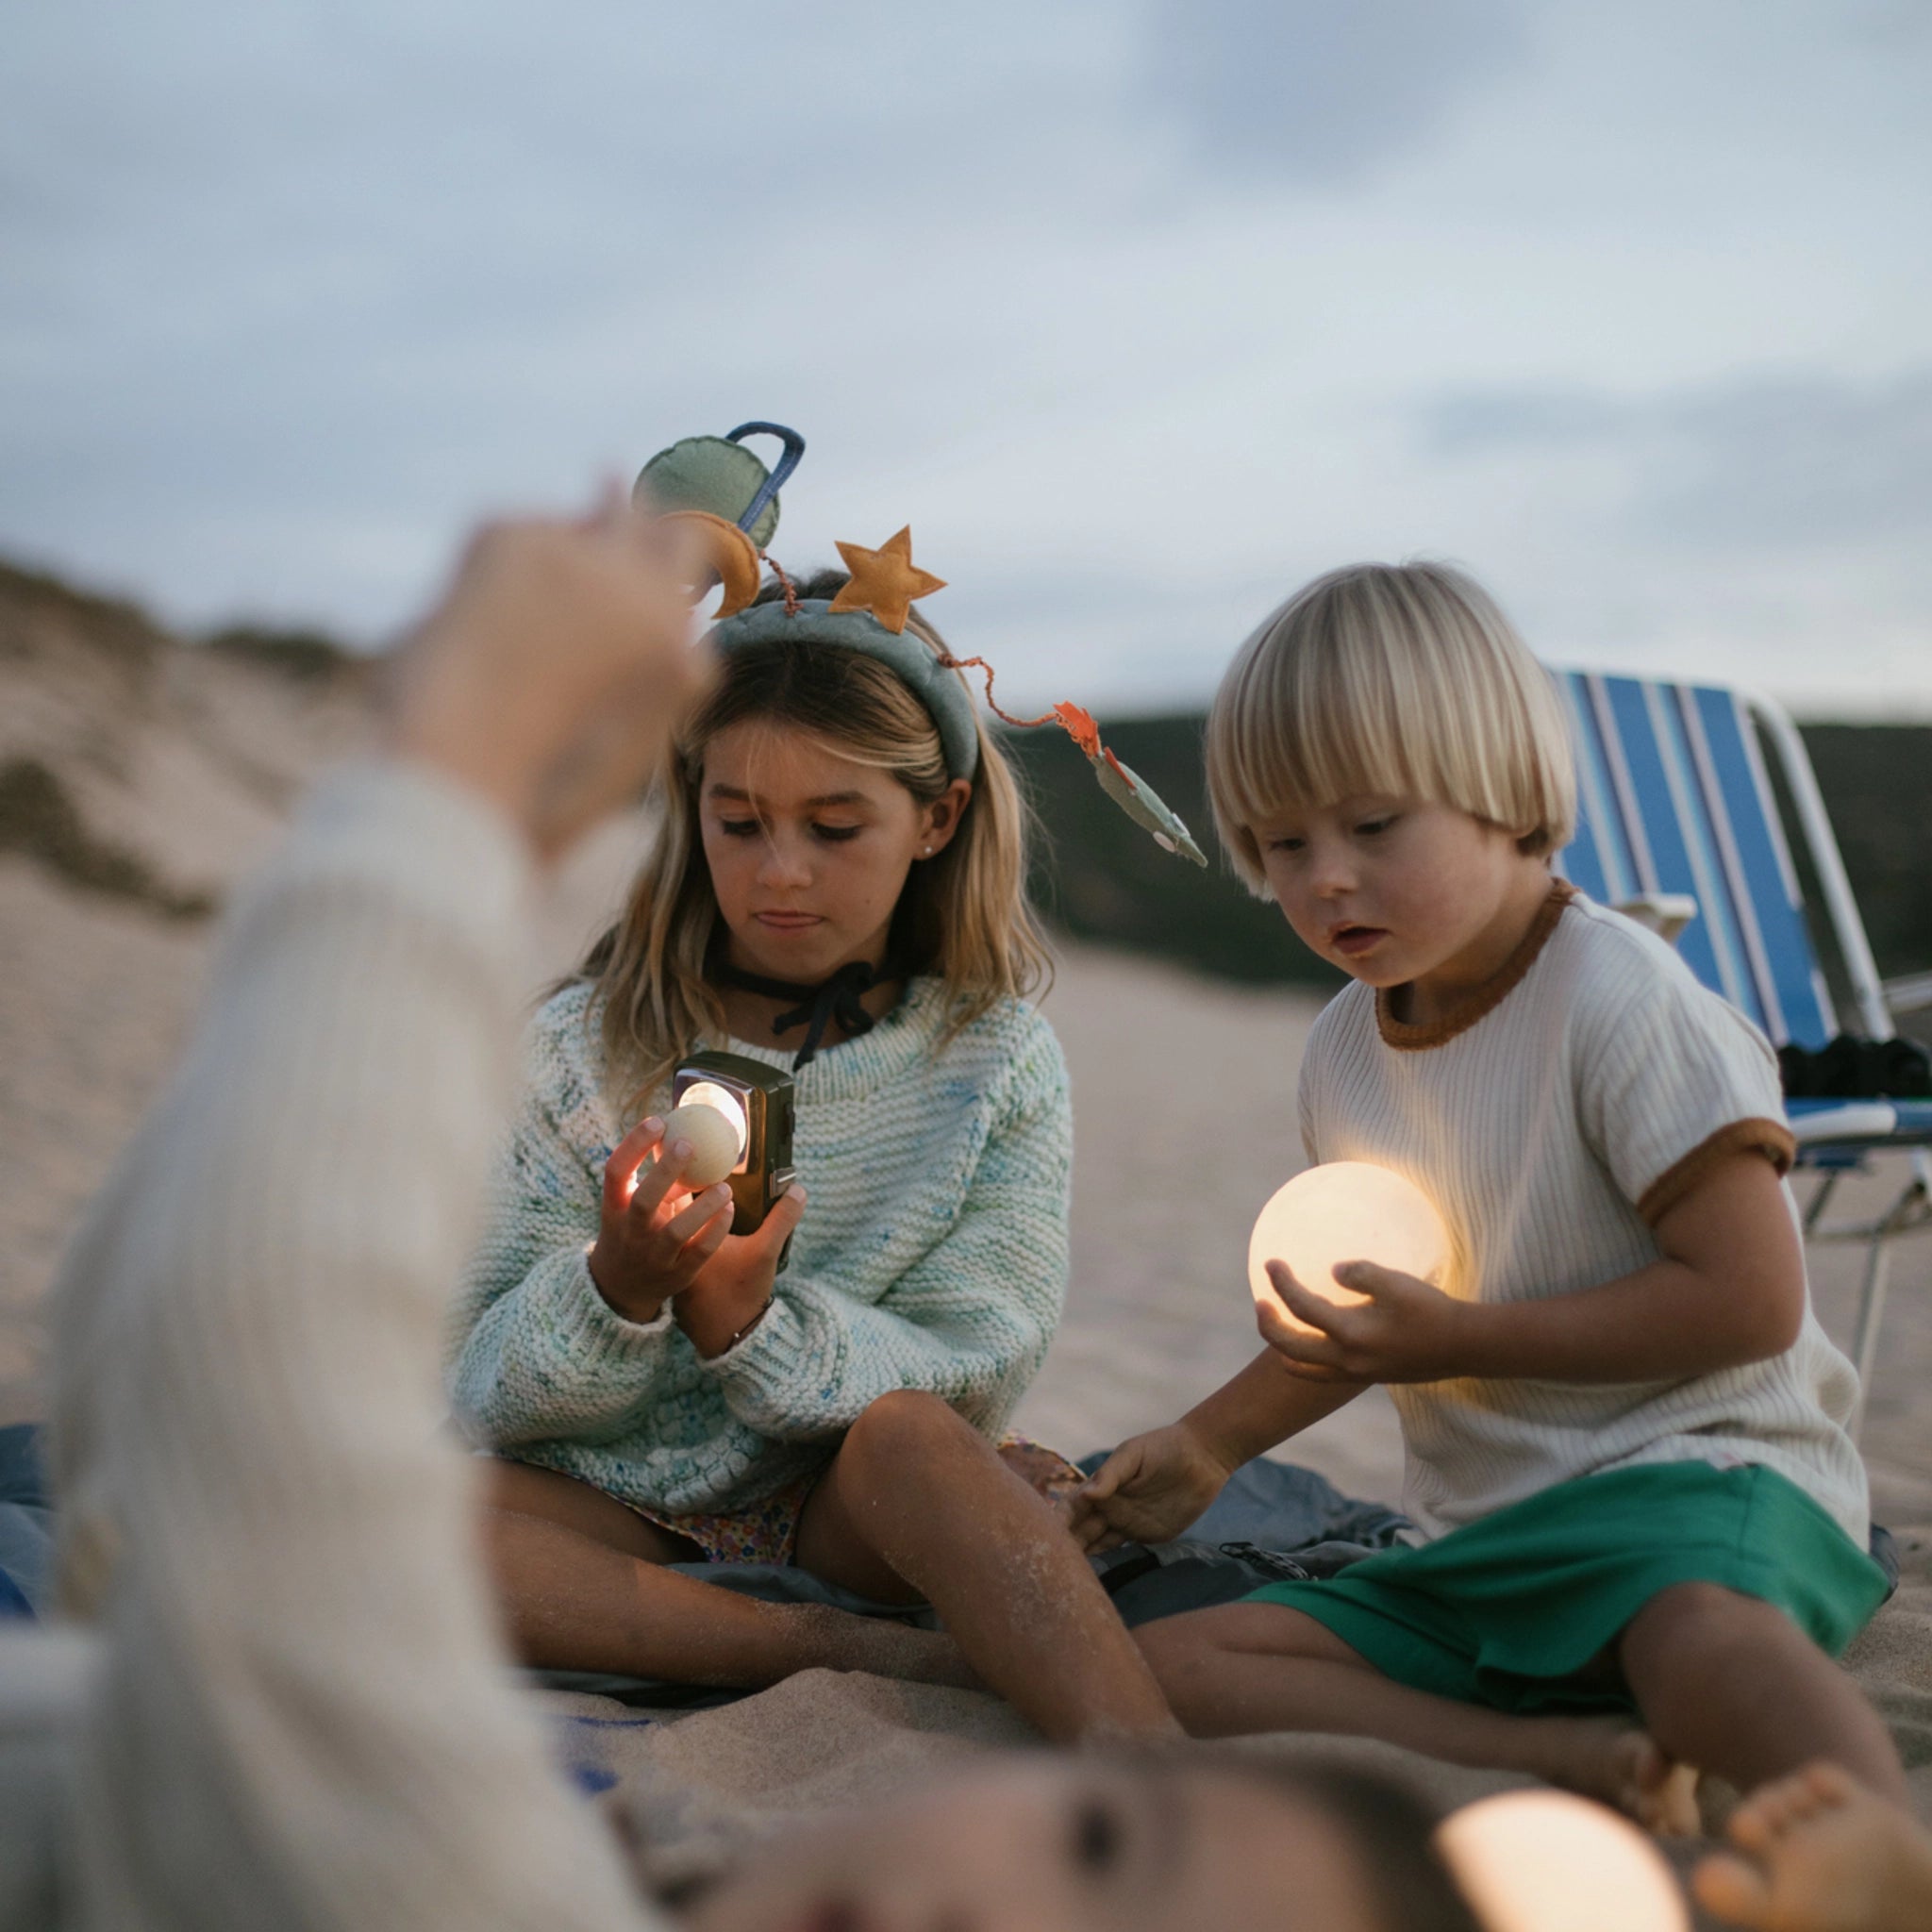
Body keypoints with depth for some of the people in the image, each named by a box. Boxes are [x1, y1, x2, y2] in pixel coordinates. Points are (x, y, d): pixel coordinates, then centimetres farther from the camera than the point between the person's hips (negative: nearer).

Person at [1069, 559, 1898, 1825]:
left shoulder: (1620, 998, -11)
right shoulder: (1344, 1051, 10)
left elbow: (1750, 1299, -17)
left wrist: (1463, 1339, -18)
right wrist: (1210, 1445, 26)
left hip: (1697, 1473, -7)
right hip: (1480, 1548, 8)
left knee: (1710, 1642, -43)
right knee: (1165, 1670, -13)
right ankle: (1567, 1756, -24)